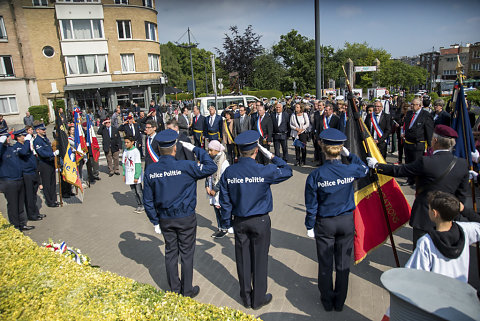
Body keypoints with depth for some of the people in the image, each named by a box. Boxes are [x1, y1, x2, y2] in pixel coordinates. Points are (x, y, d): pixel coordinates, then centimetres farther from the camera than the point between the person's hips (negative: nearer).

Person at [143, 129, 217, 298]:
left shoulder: (150, 171, -5)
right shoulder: (185, 166, -19)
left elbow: (148, 200, 1)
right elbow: (211, 167, -13)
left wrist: (155, 221, 11)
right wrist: (195, 149, -5)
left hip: (165, 219, 4)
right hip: (186, 218, -4)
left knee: (170, 252, 18)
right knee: (187, 254, 11)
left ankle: (174, 289, 33)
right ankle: (187, 291, 25)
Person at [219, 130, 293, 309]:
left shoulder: (228, 172, -9)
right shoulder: (265, 171, -18)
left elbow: (225, 201, -2)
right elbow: (287, 171, -1)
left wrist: (226, 223, 10)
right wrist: (271, 156, 1)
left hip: (239, 222, 3)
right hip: (260, 221, -3)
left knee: (243, 260, 15)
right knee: (259, 259, 13)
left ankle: (246, 298, 33)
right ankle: (259, 299, 29)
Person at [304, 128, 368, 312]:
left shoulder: (315, 175, -17)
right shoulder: (351, 170, -14)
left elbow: (311, 205, -9)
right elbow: (364, 169, 13)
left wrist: (310, 226, 3)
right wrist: (349, 154, 11)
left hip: (324, 224, -1)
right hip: (346, 222, 2)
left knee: (325, 265, 15)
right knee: (343, 264, 17)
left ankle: (327, 302, 32)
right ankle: (339, 302, 33)